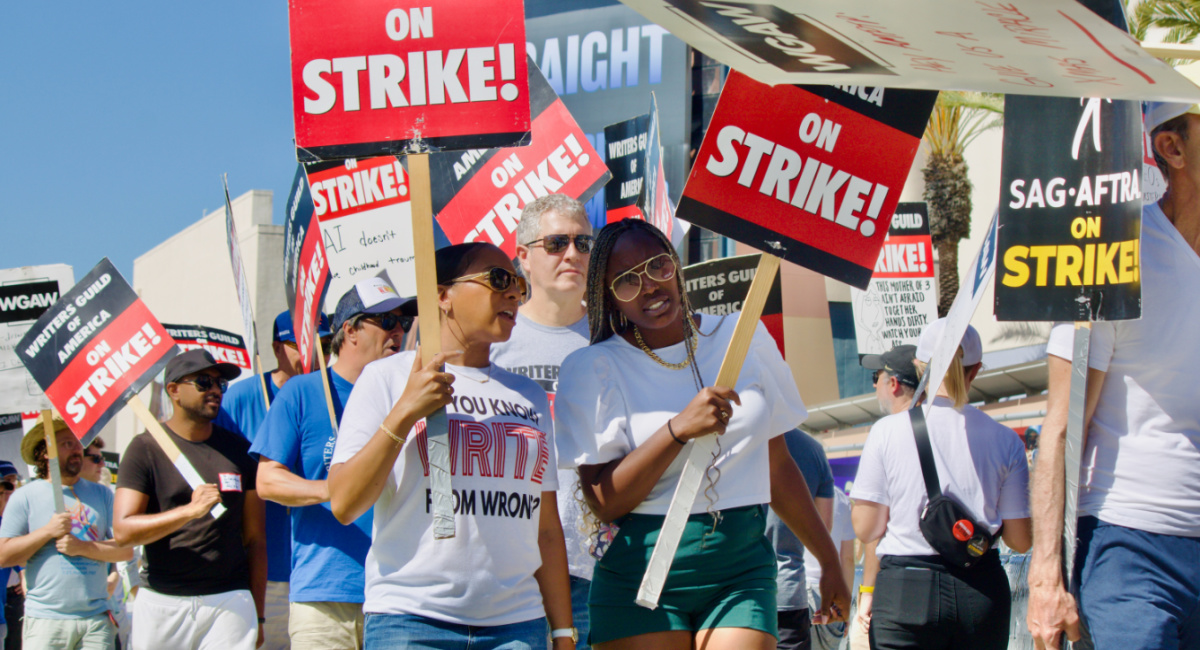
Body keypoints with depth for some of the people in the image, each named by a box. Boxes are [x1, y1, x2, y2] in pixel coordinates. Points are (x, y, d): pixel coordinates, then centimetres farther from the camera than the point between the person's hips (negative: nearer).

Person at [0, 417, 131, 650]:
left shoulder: (102, 495, 13)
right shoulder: (25, 497, 5)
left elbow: (125, 549, 5)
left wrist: (83, 547, -10)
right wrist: (48, 531, -10)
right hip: (46, 619, -3)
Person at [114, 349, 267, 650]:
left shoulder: (239, 450, 12)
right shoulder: (146, 448, 3)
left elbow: (255, 538, 13)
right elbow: (123, 530, -9)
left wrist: (257, 615, 9)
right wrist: (190, 510, -21)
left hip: (229, 602, 1)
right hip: (161, 602, -1)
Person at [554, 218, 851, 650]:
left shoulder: (744, 340, 9)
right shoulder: (593, 369, -1)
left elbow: (777, 466, 18)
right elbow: (603, 503, -9)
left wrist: (829, 561, 22)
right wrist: (678, 430, -19)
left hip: (741, 569, 2)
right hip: (639, 577, -2)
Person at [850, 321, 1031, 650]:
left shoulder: (888, 431, -3)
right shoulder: (1004, 438, 2)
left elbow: (865, 528, -2)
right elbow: (1020, 540, 5)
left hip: (907, 588, -2)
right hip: (982, 591, 2)